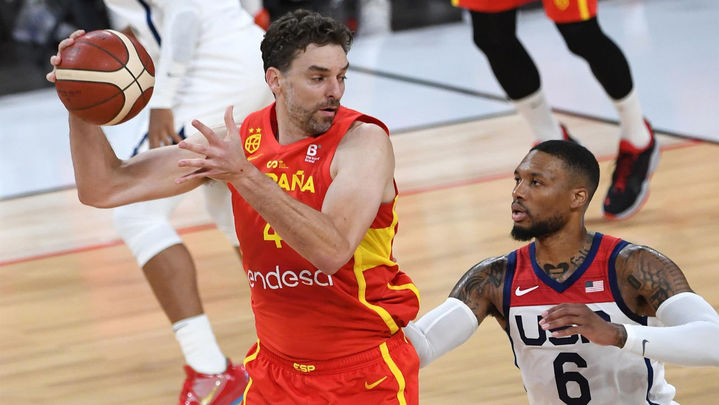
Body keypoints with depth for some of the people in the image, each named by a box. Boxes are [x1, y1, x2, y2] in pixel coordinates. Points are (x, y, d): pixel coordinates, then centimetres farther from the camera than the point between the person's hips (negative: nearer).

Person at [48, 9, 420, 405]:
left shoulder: (363, 139, -16)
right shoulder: (235, 141, -2)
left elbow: (333, 250, -33)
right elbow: (104, 190, -1)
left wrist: (245, 176, -39)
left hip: (366, 373, -4)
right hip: (275, 369, 4)